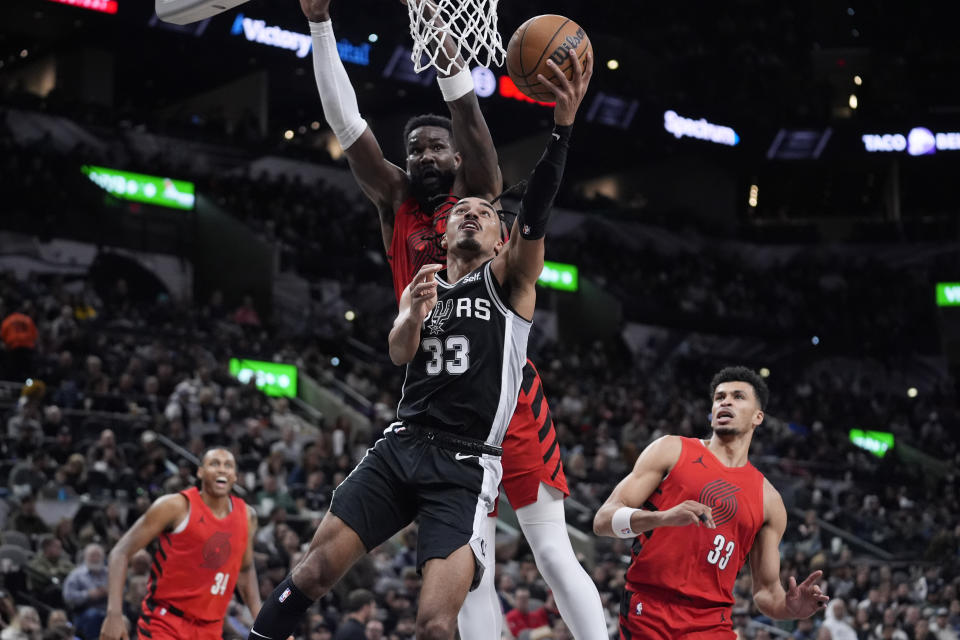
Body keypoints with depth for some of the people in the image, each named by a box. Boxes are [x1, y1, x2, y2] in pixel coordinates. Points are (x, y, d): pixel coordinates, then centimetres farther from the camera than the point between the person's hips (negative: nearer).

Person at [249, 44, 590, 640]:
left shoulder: (509, 278, 9)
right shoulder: (421, 287, 21)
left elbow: (536, 213, -9)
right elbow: (400, 353, 1)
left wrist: (562, 127, -24)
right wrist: (413, 315, -23)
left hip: (466, 465, -4)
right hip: (403, 445, 4)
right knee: (318, 567, -9)